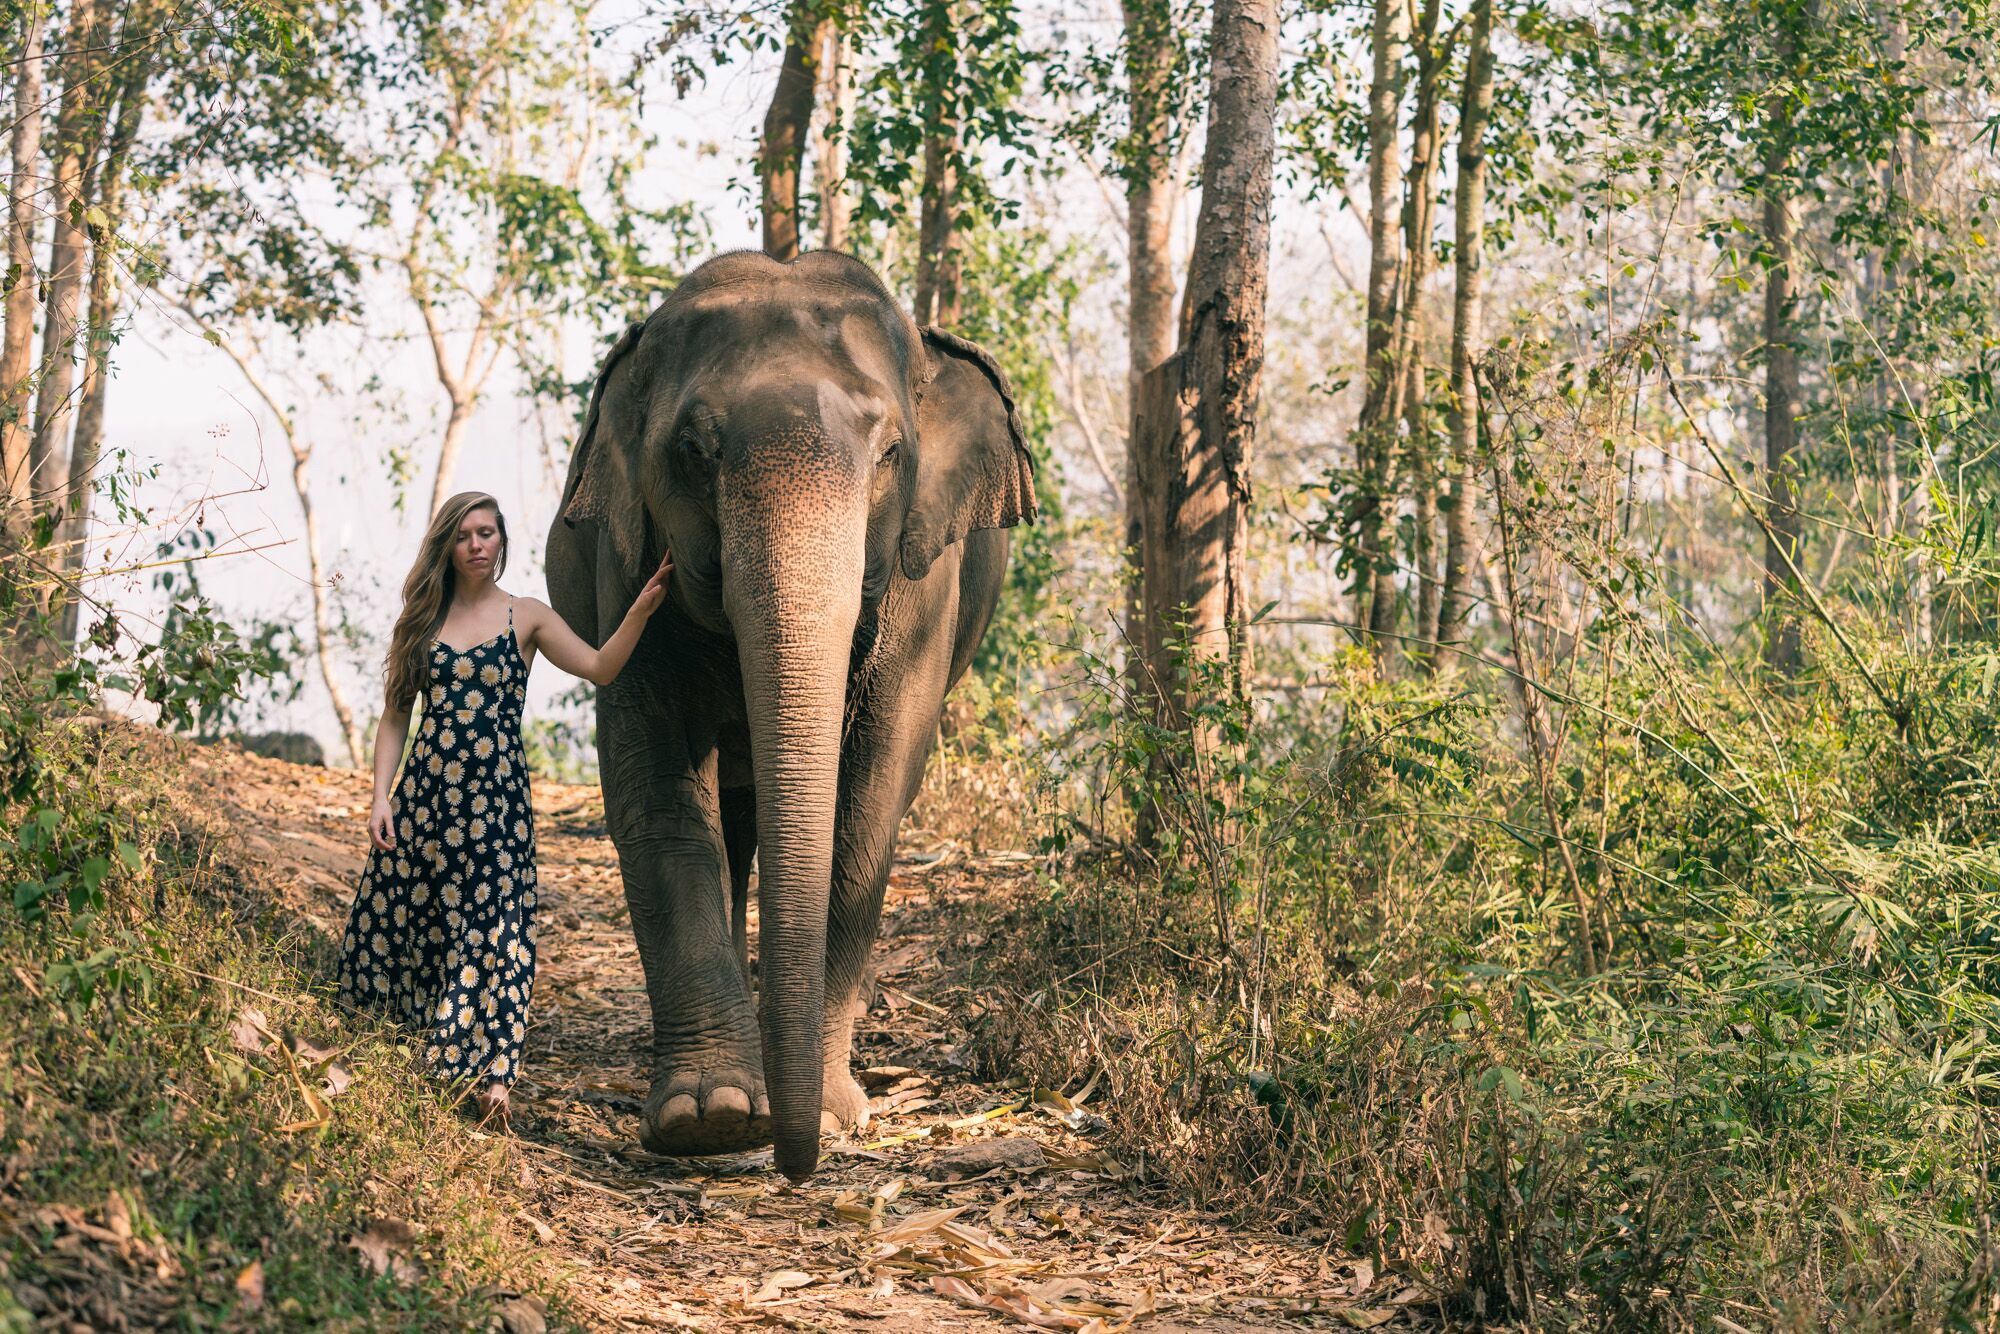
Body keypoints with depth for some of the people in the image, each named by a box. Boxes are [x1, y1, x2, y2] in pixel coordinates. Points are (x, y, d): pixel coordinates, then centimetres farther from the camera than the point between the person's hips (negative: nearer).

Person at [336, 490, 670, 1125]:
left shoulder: (528, 618, 6)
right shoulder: (423, 620, 11)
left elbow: (600, 668, -9)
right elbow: (394, 716, 11)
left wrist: (641, 609, -23)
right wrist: (382, 798, 1)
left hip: (495, 795, -3)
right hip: (424, 790, 3)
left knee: (491, 925, -6)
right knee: (400, 912, 3)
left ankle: (488, 1072, -1)